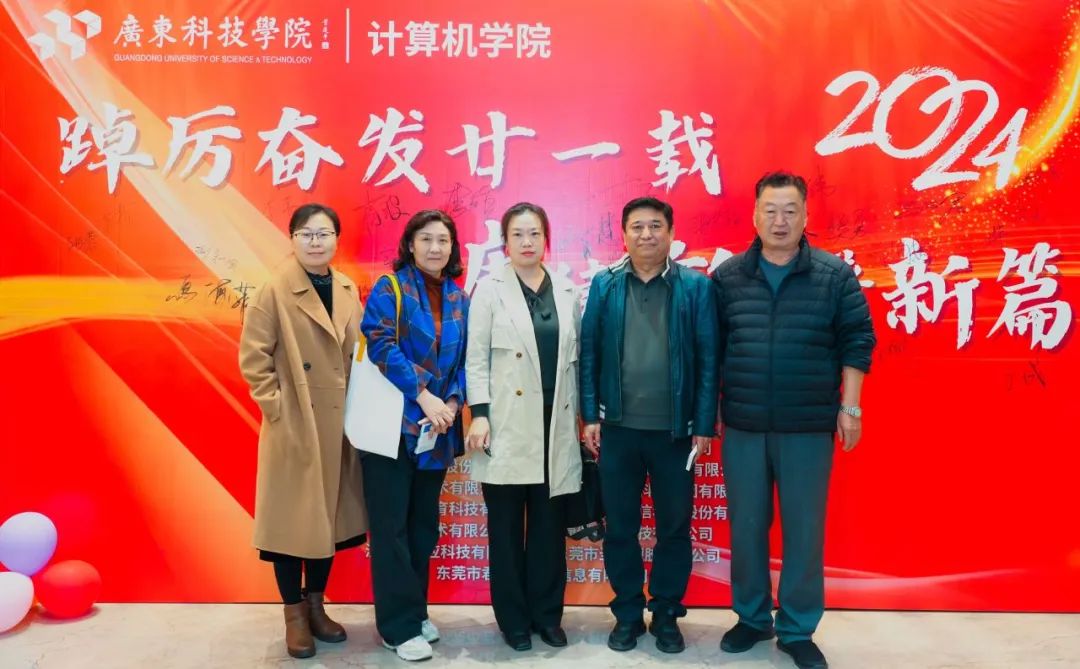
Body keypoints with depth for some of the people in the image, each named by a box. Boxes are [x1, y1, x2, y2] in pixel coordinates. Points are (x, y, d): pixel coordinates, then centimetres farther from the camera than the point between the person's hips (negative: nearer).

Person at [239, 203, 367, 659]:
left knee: (330, 516, 13)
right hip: (295, 427, -5)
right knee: (293, 519, 5)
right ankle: (294, 616, 21)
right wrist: (276, 407, -13)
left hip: (338, 425, 5)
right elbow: (252, 357, -10)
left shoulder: (347, 290, 7)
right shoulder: (274, 292, -9)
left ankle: (316, 606, 30)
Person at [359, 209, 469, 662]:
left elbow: (464, 359, 10)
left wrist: (452, 402, -8)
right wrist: (424, 395, -21)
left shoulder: (458, 298, 11)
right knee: (392, 525, 1)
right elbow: (381, 344, -15)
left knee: (424, 523, 13)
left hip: (436, 428, 5)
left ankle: (416, 611, 27)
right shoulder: (390, 287, -4)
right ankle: (398, 626, 11)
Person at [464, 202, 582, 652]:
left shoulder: (567, 293, 10)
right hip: (508, 426, -2)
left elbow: (575, 359, 11)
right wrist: (479, 415, -10)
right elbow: (476, 358, -3)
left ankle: (547, 614, 23)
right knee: (506, 527, 6)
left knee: (550, 525, 8)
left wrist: (584, 416, 6)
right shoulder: (490, 289, 1)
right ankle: (514, 619, 19)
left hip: (555, 426, 3)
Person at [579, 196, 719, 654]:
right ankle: (627, 613, 27)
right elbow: (588, 353, 3)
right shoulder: (605, 285, 2)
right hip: (618, 428, 1)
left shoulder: (696, 287, -2)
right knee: (619, 526, 10)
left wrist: (704, 425, -5)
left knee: (674, 526, 11)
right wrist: (590, 416, -1)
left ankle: (667, 615, 28)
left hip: (675, 430, -1)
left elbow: (708, 360, -2)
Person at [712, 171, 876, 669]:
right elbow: (711, 348, 7)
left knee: (804, 529, 6)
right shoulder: (727, 277, 4)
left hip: (809, 427, -1)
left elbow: (856, 342, 1)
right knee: (746, 526, 10)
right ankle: (752, 618, 29)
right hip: (742, 426, 1)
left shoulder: (835, 276, 0)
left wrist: (849, 407, -2)